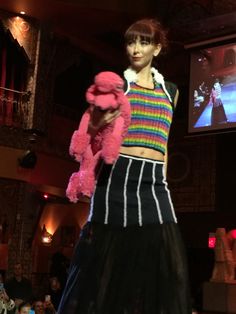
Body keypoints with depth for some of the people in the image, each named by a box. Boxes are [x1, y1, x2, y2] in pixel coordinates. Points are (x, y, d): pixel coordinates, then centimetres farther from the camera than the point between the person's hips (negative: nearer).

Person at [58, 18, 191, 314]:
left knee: (162, 268, 1)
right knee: (106, 267, -1)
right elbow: (90, 129, 1)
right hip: (118, 177, -3)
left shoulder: (170, 90, 17)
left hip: (154, 182, 4)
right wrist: (98, 122, -22)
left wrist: (163, 180, 14)